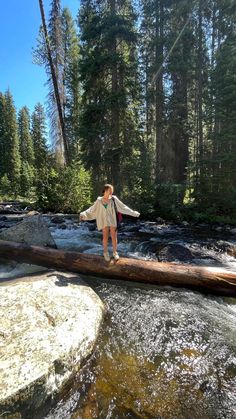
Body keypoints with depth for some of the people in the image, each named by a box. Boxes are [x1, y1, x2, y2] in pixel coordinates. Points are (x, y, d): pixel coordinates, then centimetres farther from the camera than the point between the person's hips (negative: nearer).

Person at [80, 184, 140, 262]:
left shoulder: (113, 199, -4)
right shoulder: (99, 201, -2)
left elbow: (123, 207, 0)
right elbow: (92, 210, -2)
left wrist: (133, 213, -1)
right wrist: (83, 214, -17)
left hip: (113, 220, 0)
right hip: (104, 221, 0)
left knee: (114, 237, 4)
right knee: (105, 237, 0)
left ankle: (115, 252, 20)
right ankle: (105, 253, 17)